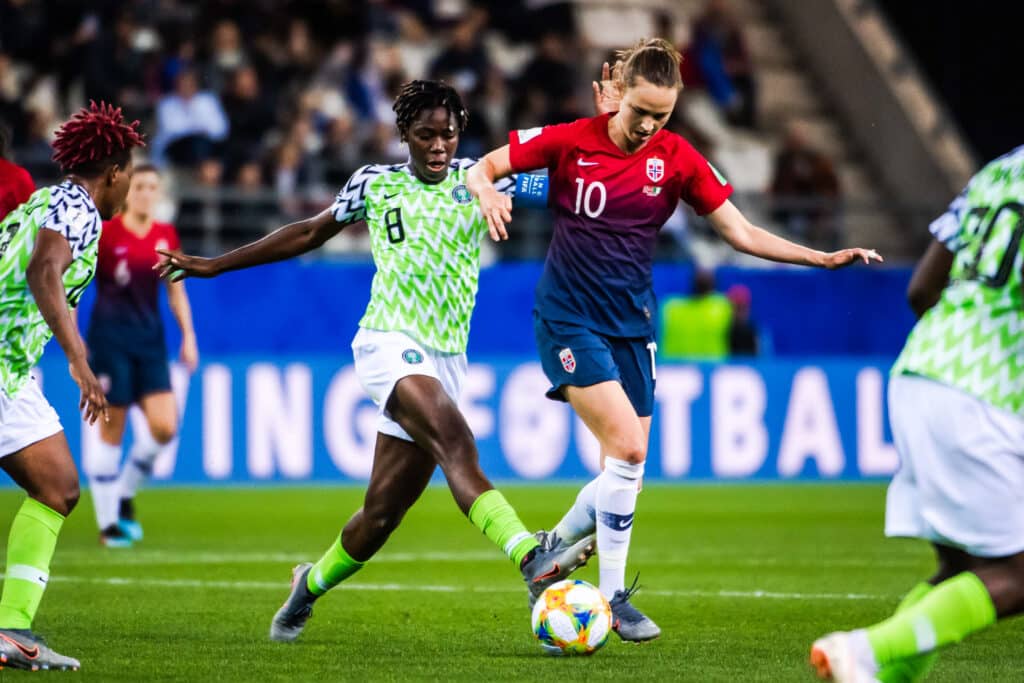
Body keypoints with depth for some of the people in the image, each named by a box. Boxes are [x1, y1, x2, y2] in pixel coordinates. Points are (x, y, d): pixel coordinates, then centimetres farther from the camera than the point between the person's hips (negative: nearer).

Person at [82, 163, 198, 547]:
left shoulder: (166, 236, 7)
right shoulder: (104, 232, -6)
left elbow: (177, 292, 15)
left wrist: (188, 336, 7)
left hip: (149, 341, 4)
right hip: (110, 338, -4)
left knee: (164, 426, -8)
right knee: (111, 428, -3)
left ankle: (125, 496, 16)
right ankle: (108, 522, 6)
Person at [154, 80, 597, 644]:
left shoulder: (477, 177, 8)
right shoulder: (374, 184, 8)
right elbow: (309, 233, 20)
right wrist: (214, 265, 22)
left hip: (446, 360, 3)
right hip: (389, 343, -3)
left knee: (383, 511, 5)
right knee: (456, 444, -30)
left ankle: (311, 586, 30)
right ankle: (534, 559, -46)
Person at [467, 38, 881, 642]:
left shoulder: (677, 159, -1)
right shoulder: (570, 140, -8)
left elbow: (744, 234, 2)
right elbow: (482, 169, 1)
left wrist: (826, 258, -7)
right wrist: (487, 193, -22)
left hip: (632, 325, 4)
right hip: (568, 319, -4)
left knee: (630, 469, 1)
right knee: (627, 447, -18)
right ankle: (614, 595, -8)